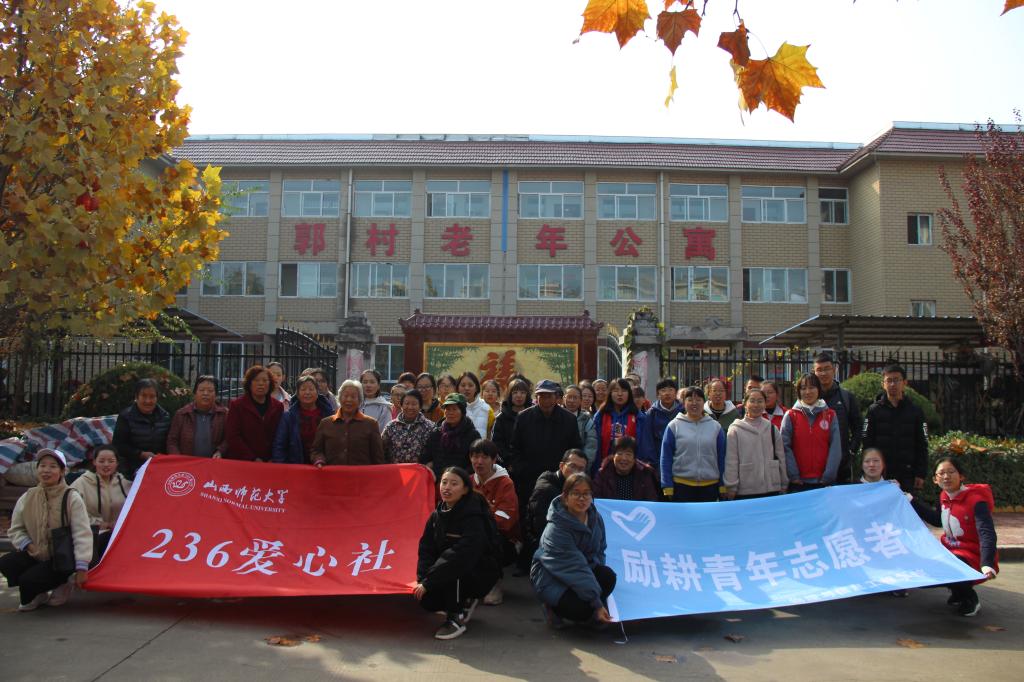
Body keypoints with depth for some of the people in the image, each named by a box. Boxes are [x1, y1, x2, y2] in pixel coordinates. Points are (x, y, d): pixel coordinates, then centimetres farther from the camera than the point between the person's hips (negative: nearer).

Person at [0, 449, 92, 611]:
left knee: (29, 579, -25)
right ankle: (38, 594, 5)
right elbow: (15, 530, 9)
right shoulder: (27, 497, 1)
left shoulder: (71, 498, -13)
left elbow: (82, 534, -16)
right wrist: (28, 545, -11)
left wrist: (81, 567, -21)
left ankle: (62, 583, 9)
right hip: (35, 555, 5)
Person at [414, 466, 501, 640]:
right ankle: (464, 602, 12)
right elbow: (426, 549, -5)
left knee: (452, 567, -33)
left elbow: (461, 555, -34)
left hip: (480, 573, -6)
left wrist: (428, 582, -33)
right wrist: (422, 580, -22)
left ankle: (456, 618, -14)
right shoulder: (437, 515, -1)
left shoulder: (474, 517, -24)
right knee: (425, 598, -16)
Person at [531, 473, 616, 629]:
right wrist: (597, 603, -32)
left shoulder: (596, 518, -8)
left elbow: (600, 551, 6)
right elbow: (574, 567, -31)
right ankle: (553, 607, 4)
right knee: (581, 609, -29)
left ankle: (588, 614, 3)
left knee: (608, 576, -23)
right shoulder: (556, 529, -28)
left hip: (585, 568, 6)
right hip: (551, 575, -6)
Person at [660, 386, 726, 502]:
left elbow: (721, 458, 7)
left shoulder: (715, 426, 4)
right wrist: (667, 486, -6)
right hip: (681, 486, -2)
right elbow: (666, 458, -2)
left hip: (710, 487, 2)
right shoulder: (674, 426, -2)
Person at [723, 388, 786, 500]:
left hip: (771, 489, 3)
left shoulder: (772, 429, 9)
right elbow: (731, 461, -5)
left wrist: (783, 484, 12)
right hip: (744, 491, -3)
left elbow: (781, 457, 13)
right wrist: (731, 487, -8)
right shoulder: (735, 430, -3)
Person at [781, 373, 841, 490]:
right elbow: (785, 447, -4)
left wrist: (828, 476, -7)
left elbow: (835, 448, 0)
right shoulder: (790, 416, 2)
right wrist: (793, 475, -10)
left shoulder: (830, 415, 5)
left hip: (824, 482, 1)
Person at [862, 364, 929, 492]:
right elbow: (867, 443, 1)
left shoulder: (915, 411, 7)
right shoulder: (874, 410, 3)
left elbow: (922, 445, 6)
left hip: (906, 474, 1)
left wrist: (920, 474, 1)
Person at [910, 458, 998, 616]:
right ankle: (958, 591, 19)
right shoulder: (944, 496, 3)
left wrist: (987, 564, -47)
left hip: (973, 558, -8)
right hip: (950, 551, 8)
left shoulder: (976, 500, -21)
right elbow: (938, 520, 22)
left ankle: (970, 599, 0)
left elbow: (987, 534, -32)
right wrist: (912, 502, 20)